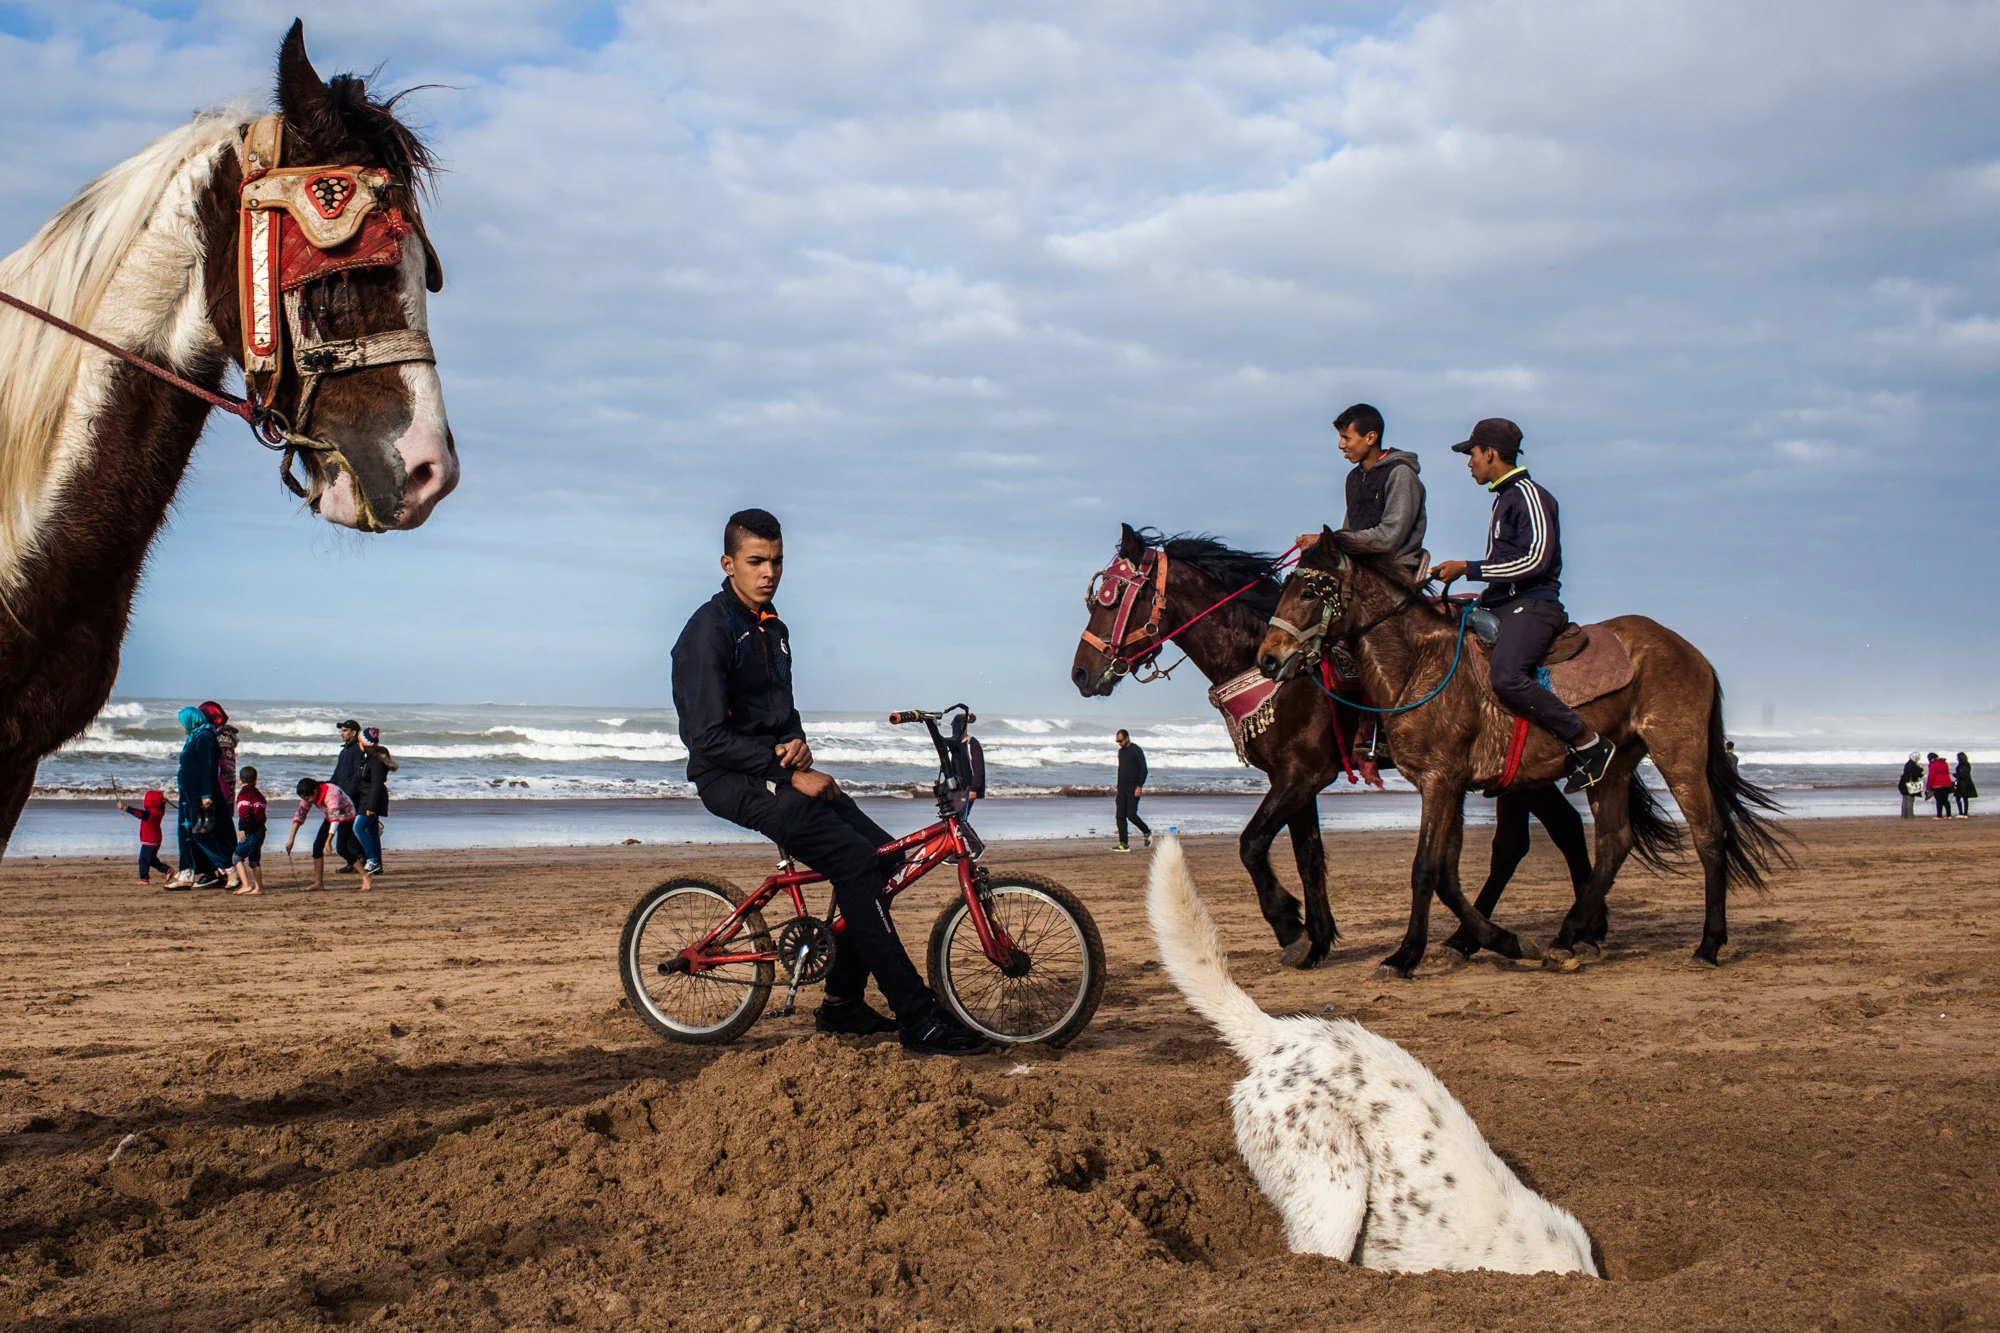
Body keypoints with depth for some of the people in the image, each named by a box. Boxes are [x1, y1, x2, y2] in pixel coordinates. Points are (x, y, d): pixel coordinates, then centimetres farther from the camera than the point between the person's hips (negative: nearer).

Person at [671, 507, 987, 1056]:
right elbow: (709, 737, -20)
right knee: (855, 860, -23)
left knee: (881, 852, 0)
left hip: (776, 770, 9)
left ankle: (842, 1003, 10)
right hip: (733, 781, -9)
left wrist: (798, 743, -3)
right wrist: (792, 773, -21)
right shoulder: (710, 630, -13)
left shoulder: (773, 629, 15)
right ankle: (918, 1021, -24)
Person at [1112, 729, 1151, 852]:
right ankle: (1123, 844, -1)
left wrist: (1139, 786, -19)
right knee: (1120, 816, -1)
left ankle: (1147, 833, 13)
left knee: (1131, 815, -13)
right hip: (1122, 788, 7)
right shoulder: (1121, 751, 15)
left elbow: (1144, 770, -11)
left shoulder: (1137, 751, -8)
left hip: (1133, 788, -7)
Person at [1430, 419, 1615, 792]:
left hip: (1532, 605, -11)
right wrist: (1458, 571, 20)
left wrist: (1468, 568, -17)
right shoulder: (1505, 497, 21)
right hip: (1504, 605, 11)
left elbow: (1535, 560, -20)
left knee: (1506, 676, -33)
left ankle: (1589, 743, -21)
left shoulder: (1528, 495, -9)